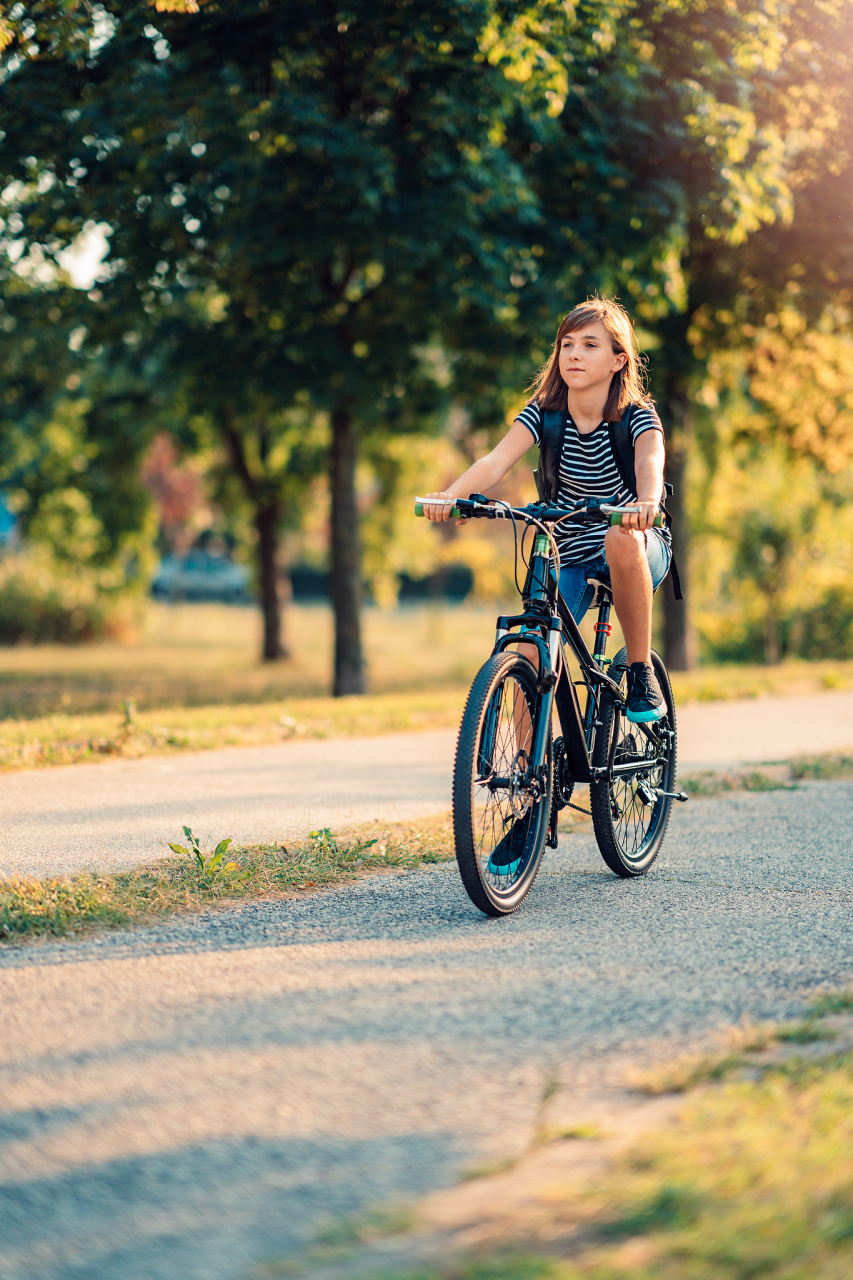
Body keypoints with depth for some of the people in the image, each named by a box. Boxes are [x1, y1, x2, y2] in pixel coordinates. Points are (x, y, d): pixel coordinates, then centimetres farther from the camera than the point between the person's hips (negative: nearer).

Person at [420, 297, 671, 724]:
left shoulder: (637, 418, -13)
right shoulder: (543, 414, -7)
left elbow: (650, 463, -35)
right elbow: (496, 462, -24)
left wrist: (646, 503, -59)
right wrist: (450, 495, -45)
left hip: (638, 553, -2)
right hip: (568, 559, 2)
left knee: (622, 538, -38)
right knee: (532, 658, -19)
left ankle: (641, 672, -22)